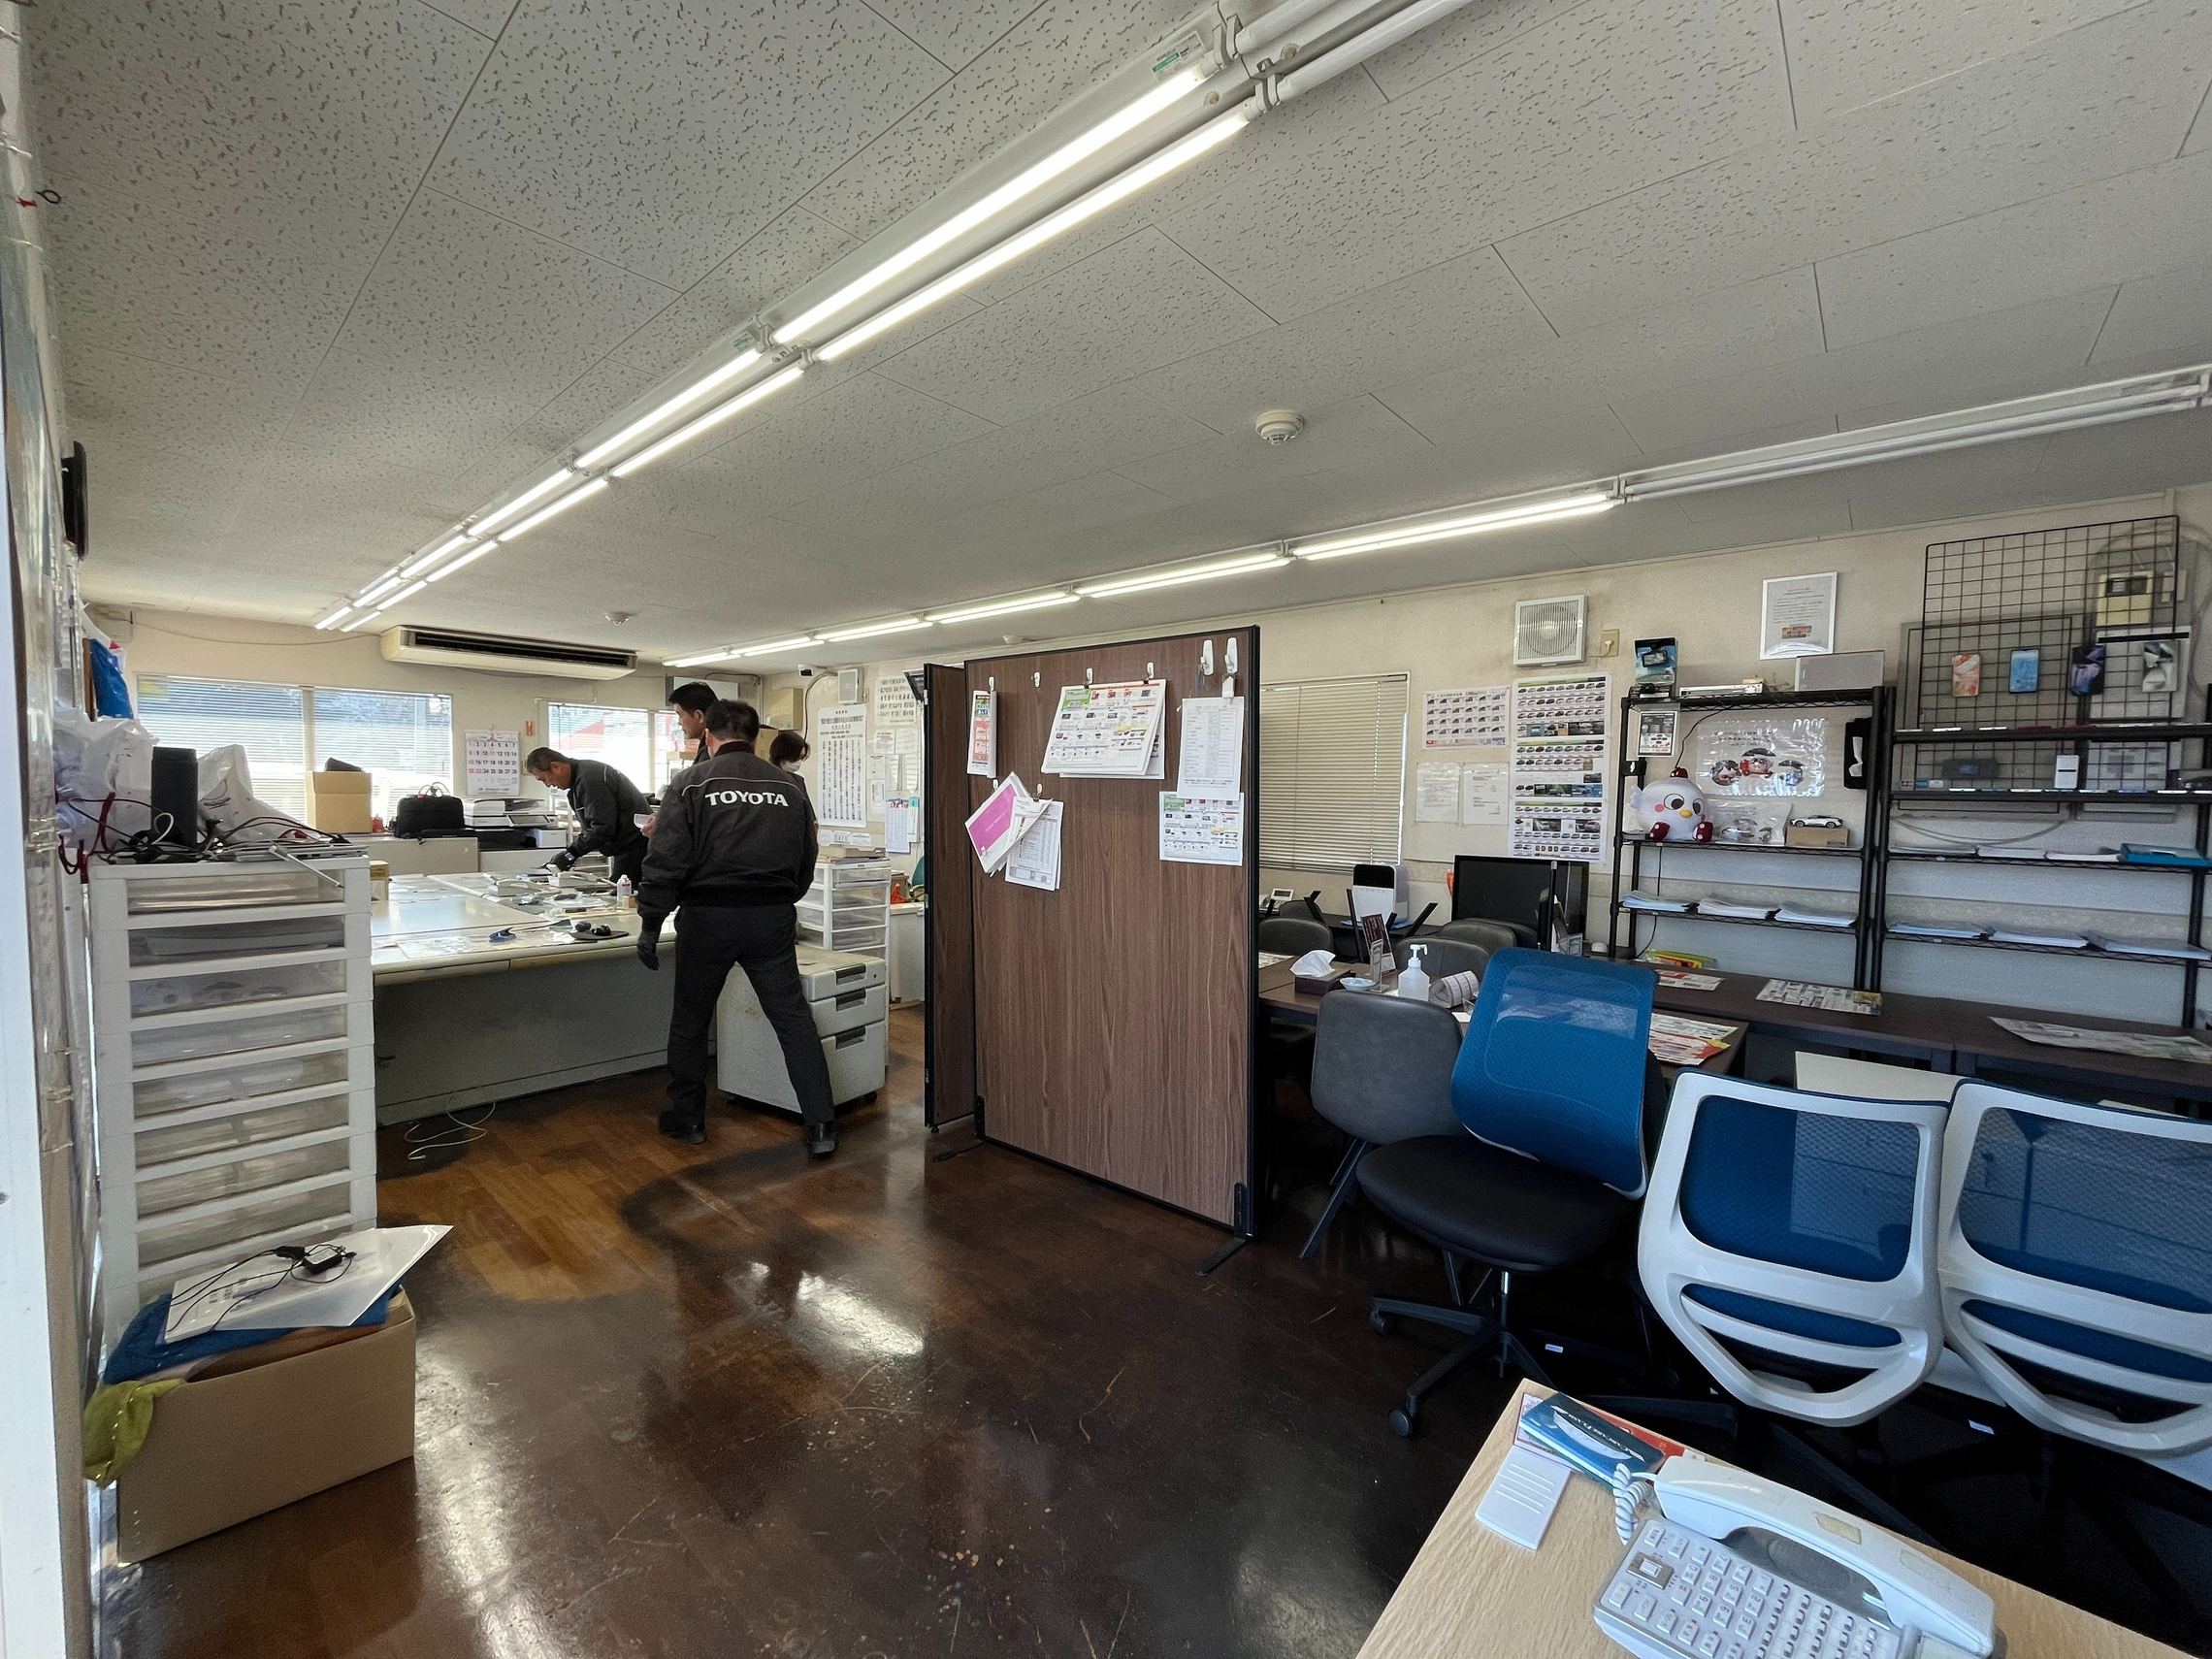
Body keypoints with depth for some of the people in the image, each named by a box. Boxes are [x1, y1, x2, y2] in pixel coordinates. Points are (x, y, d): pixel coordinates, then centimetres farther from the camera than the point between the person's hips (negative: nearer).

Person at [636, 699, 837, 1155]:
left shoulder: (691, 784, -3)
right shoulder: (788, 786, 6)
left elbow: (665, 861, -9)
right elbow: (806, 861, 10)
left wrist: (650, 924, -3)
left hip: (709, 917, -2)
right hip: (773, 918, 2)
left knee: (690, 1020, 17)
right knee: (794, 1018, 5)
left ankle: (687, 1118, 30)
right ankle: (821, 1125, 5)